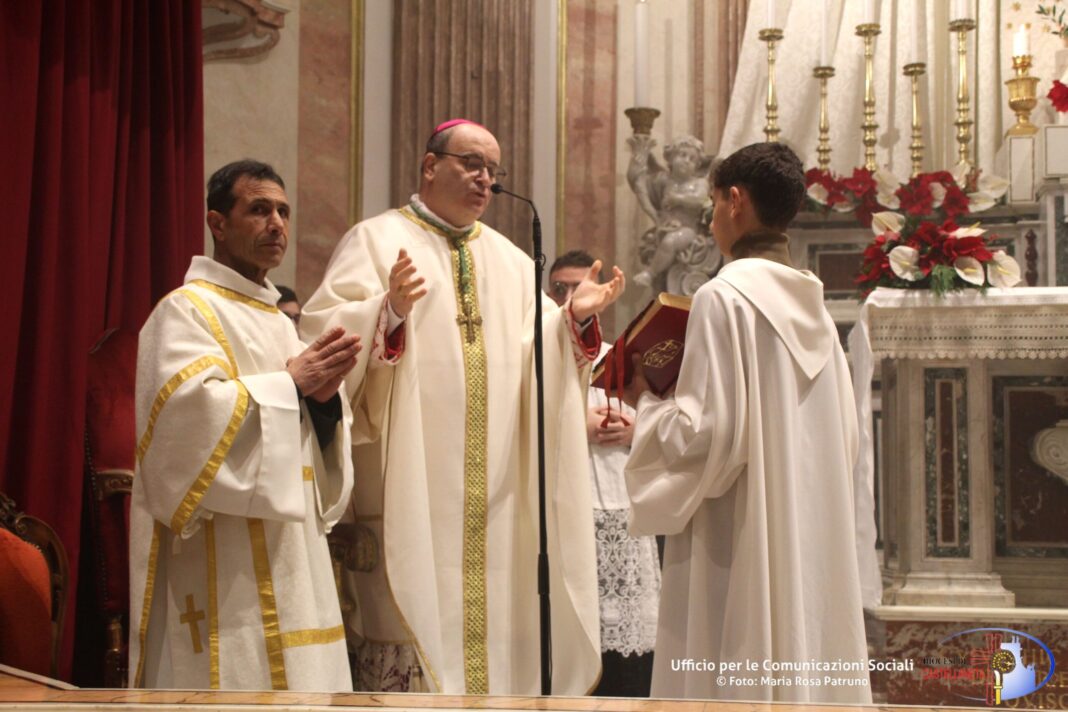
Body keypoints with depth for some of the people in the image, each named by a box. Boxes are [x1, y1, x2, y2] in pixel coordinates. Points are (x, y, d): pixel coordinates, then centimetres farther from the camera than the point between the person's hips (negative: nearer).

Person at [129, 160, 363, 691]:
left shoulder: (279, 322, 20)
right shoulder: (187, 309, -4)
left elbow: (314, 444, 17)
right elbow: (188, 406, -22)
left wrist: (323, 396, -6)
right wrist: (290, 384, -13)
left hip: (289, 556, 8)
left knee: (294, 677, 7)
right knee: (239, 679, -9)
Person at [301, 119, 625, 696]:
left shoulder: (509, 259, 18)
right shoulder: (376, 241, 1)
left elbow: (539, 353, 13)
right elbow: (326, 333, -11)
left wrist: (574, 318, -5)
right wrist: (387, 311, -28)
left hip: (491, 491, 5)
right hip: (411, 488, -5)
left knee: (485, 617, 6)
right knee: (412, 617, -7)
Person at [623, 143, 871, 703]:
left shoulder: (725, 296, -11)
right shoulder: (809, 304, 11)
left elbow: (706, 436, -17)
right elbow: (844, 437, 14)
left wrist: (645, 403, 1)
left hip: (742, 550, -8)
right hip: (815, 544, 8)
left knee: (740, 676, -2)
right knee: (806, 661, 11)